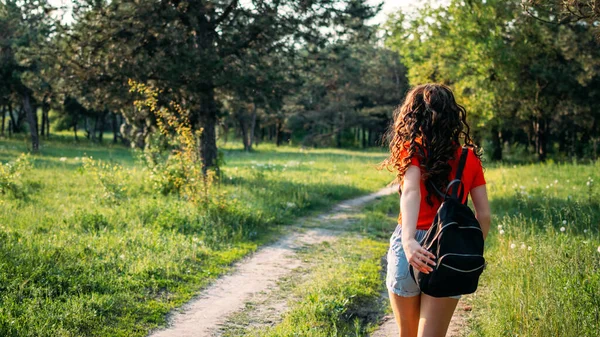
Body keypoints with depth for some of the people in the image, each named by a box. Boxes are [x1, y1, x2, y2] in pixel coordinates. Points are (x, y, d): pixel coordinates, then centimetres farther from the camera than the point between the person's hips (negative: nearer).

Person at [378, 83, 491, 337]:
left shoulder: (413, 150, -3)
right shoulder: (470, 158, 5)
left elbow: (411, 191, -21)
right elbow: (484, 215, 4)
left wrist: (408, 241, -35)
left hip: (414, 249, -1)